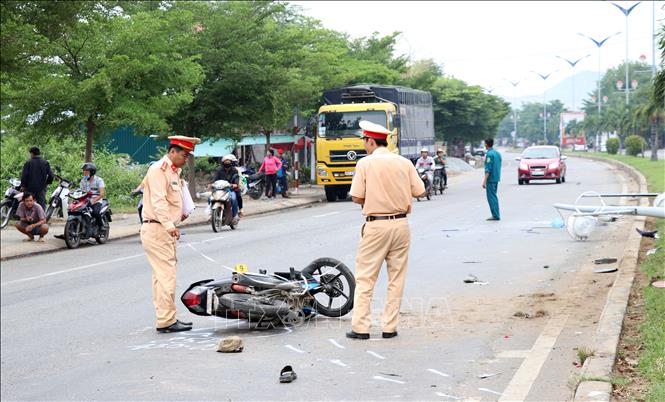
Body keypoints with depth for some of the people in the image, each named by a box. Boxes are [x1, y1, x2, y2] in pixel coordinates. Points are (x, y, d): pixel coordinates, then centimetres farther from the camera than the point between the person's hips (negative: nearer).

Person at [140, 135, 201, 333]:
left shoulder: (174, 171, 20)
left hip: (166, 230, 10)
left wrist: (180, 214, 14)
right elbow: (158, 201, -25)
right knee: (166, 275, -12)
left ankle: (166, 318, 17)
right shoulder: (158, 170, -13)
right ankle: (166, 321, -11)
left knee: (162, 276, 12)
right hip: (156, 229, -10)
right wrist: (169, 225, -34)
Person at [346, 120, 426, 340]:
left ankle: (360, 328, 0)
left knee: (365, 278, 2)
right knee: (396, 279, 10)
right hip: (401, 225, 4)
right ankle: (390, 327, 10)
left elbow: (357, 197, -7)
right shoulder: (405, 163, 3)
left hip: (375, 225, -3)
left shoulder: (365, 163, -7)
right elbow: (420, 192, 4)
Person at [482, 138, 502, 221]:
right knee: (494, 196, 15)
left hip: (490, 179, -9)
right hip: (496, 178, 9)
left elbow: (488, 169, -19)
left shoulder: (489, 154, -15)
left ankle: (495, 216, -8)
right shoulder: (498, 154, 12)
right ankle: (496, 215, 17)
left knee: (491, 197, -6)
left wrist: (484, 181, -19)